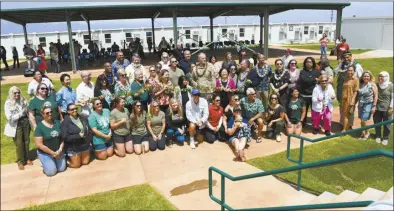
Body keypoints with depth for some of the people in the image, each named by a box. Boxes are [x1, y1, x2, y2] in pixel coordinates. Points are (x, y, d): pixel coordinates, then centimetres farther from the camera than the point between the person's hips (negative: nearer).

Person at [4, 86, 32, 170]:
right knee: (19, 144, 6)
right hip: (16, 126, -3)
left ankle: (27, 158, 31)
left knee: (26, 141, 13)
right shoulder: (8, 103, -12)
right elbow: (9, 117, -18)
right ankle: (20, 161, 23)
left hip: (26, 123, 4)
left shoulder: (23, 100, 0)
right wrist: (21, 113, -21)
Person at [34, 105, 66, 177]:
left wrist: (60, 150, -12)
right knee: (52, 172, -8)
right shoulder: (39, 127, -16)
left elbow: (62, 137, 0)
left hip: (58, 152, 4)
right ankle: (45, 162, 21)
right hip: (45, 153, -4)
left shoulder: (57, 122, -3)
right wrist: (52, 153, -17)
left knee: (62, 168, 4)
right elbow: (39, 144, -18)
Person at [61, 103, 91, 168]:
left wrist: (90, 141, 2)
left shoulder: (83, 118, 2)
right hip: (73, 148, -5)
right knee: (76, 165, 5)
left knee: (85, 162, 15)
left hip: (85, 145, 5)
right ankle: (67, 158, 33)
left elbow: (89, 130, 9)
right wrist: (78, 136, -25)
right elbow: (65, 137, -21)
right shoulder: (65, 122, -15)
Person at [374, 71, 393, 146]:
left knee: (386, 124, 4)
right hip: (377, 108, 3)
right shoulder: (377, 85, 3)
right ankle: (378, 136, 26)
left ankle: (385, 138, 17)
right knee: (377, 123, 10)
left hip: (386, 108, -3)